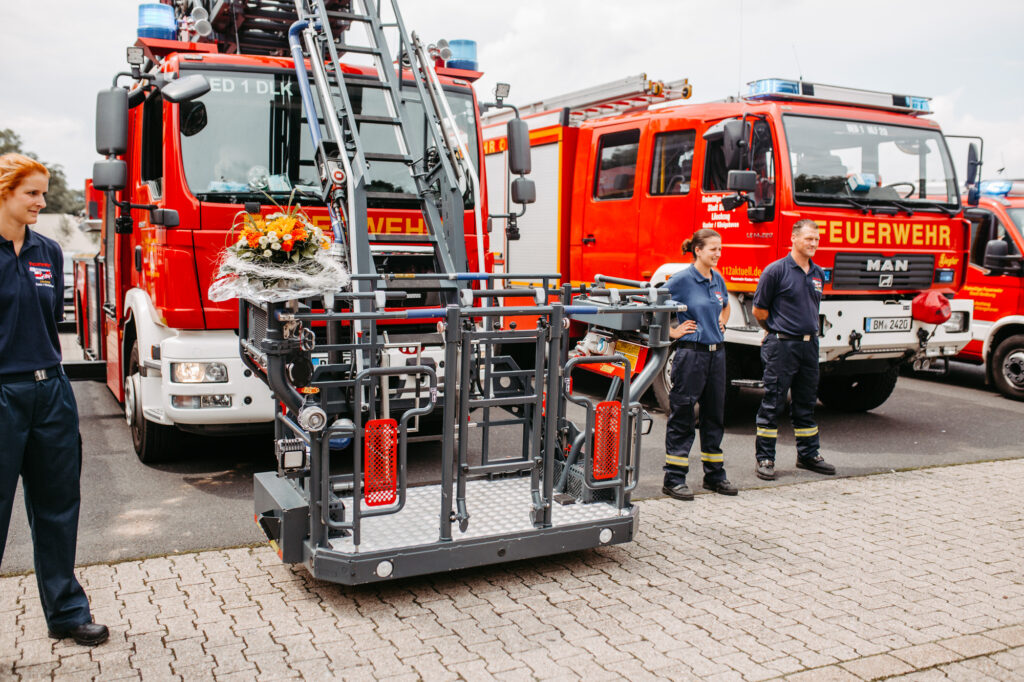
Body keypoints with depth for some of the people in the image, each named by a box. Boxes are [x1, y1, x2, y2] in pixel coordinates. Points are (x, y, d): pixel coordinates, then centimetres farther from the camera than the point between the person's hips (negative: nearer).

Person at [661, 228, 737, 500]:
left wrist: (721, 324, 15)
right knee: (682, 417, -1)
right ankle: (674, 480, 5)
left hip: (716, 354, 7)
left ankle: (715, 475, 24)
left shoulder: (718, 280, 10)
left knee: (715, 416, 13)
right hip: (691, 353, -7)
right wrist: (671, 331, -9)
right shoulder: (682, 279, -10)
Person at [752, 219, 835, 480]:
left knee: (806, 402, 13)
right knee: (772, 403, -1)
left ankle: (808, 454, 24)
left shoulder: (817, 273, 11)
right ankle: (765, 458, 6)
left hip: (809, 344, 7)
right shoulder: (776, 270, -9)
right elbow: (759, 310, -4)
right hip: (781, 346, -6)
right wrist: (777, 331, 7)